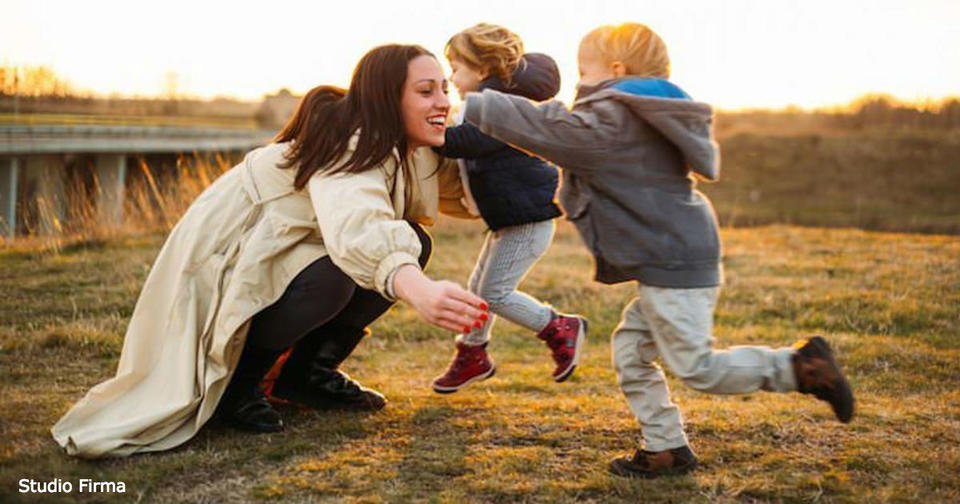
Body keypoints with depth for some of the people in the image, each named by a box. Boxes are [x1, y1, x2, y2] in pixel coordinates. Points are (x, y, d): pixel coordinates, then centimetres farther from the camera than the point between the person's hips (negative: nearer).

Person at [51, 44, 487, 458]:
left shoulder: (403, 151, -1)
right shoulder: (347, 151, -30)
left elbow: (460, 191, 12)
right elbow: (355, 229, -53)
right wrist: (417, 289, -71)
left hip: (274, 259, 9)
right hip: (221, 264, -9)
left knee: (412, 244, -5)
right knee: (330, 278, -36)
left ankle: (308, 372, 5)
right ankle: (233, 383, -10)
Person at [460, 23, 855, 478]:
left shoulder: (612, 120, -15)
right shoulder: (639, 118, 16)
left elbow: (546, 130, -19)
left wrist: (473, 104, -10)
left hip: (673, 262, -10)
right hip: (673, 257, 10)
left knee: (697, 367, -4)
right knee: (630, 351, 13)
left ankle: (802, 366, 3)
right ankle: (665, 449, 18)